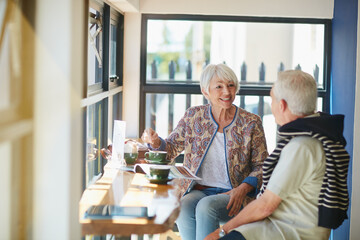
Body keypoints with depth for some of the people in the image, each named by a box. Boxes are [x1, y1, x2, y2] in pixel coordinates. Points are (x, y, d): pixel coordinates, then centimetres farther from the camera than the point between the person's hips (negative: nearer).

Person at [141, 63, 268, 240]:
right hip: (197, 190, 2)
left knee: (206, 206, -34)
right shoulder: (194, 116, 8)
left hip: (231, 195, -2)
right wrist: (154, 141, -9)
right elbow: (171, 148, 14)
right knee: (184, 209, -32)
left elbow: (261, 166, 3)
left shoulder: (251, 123, 1)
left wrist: (243, 189, -15)